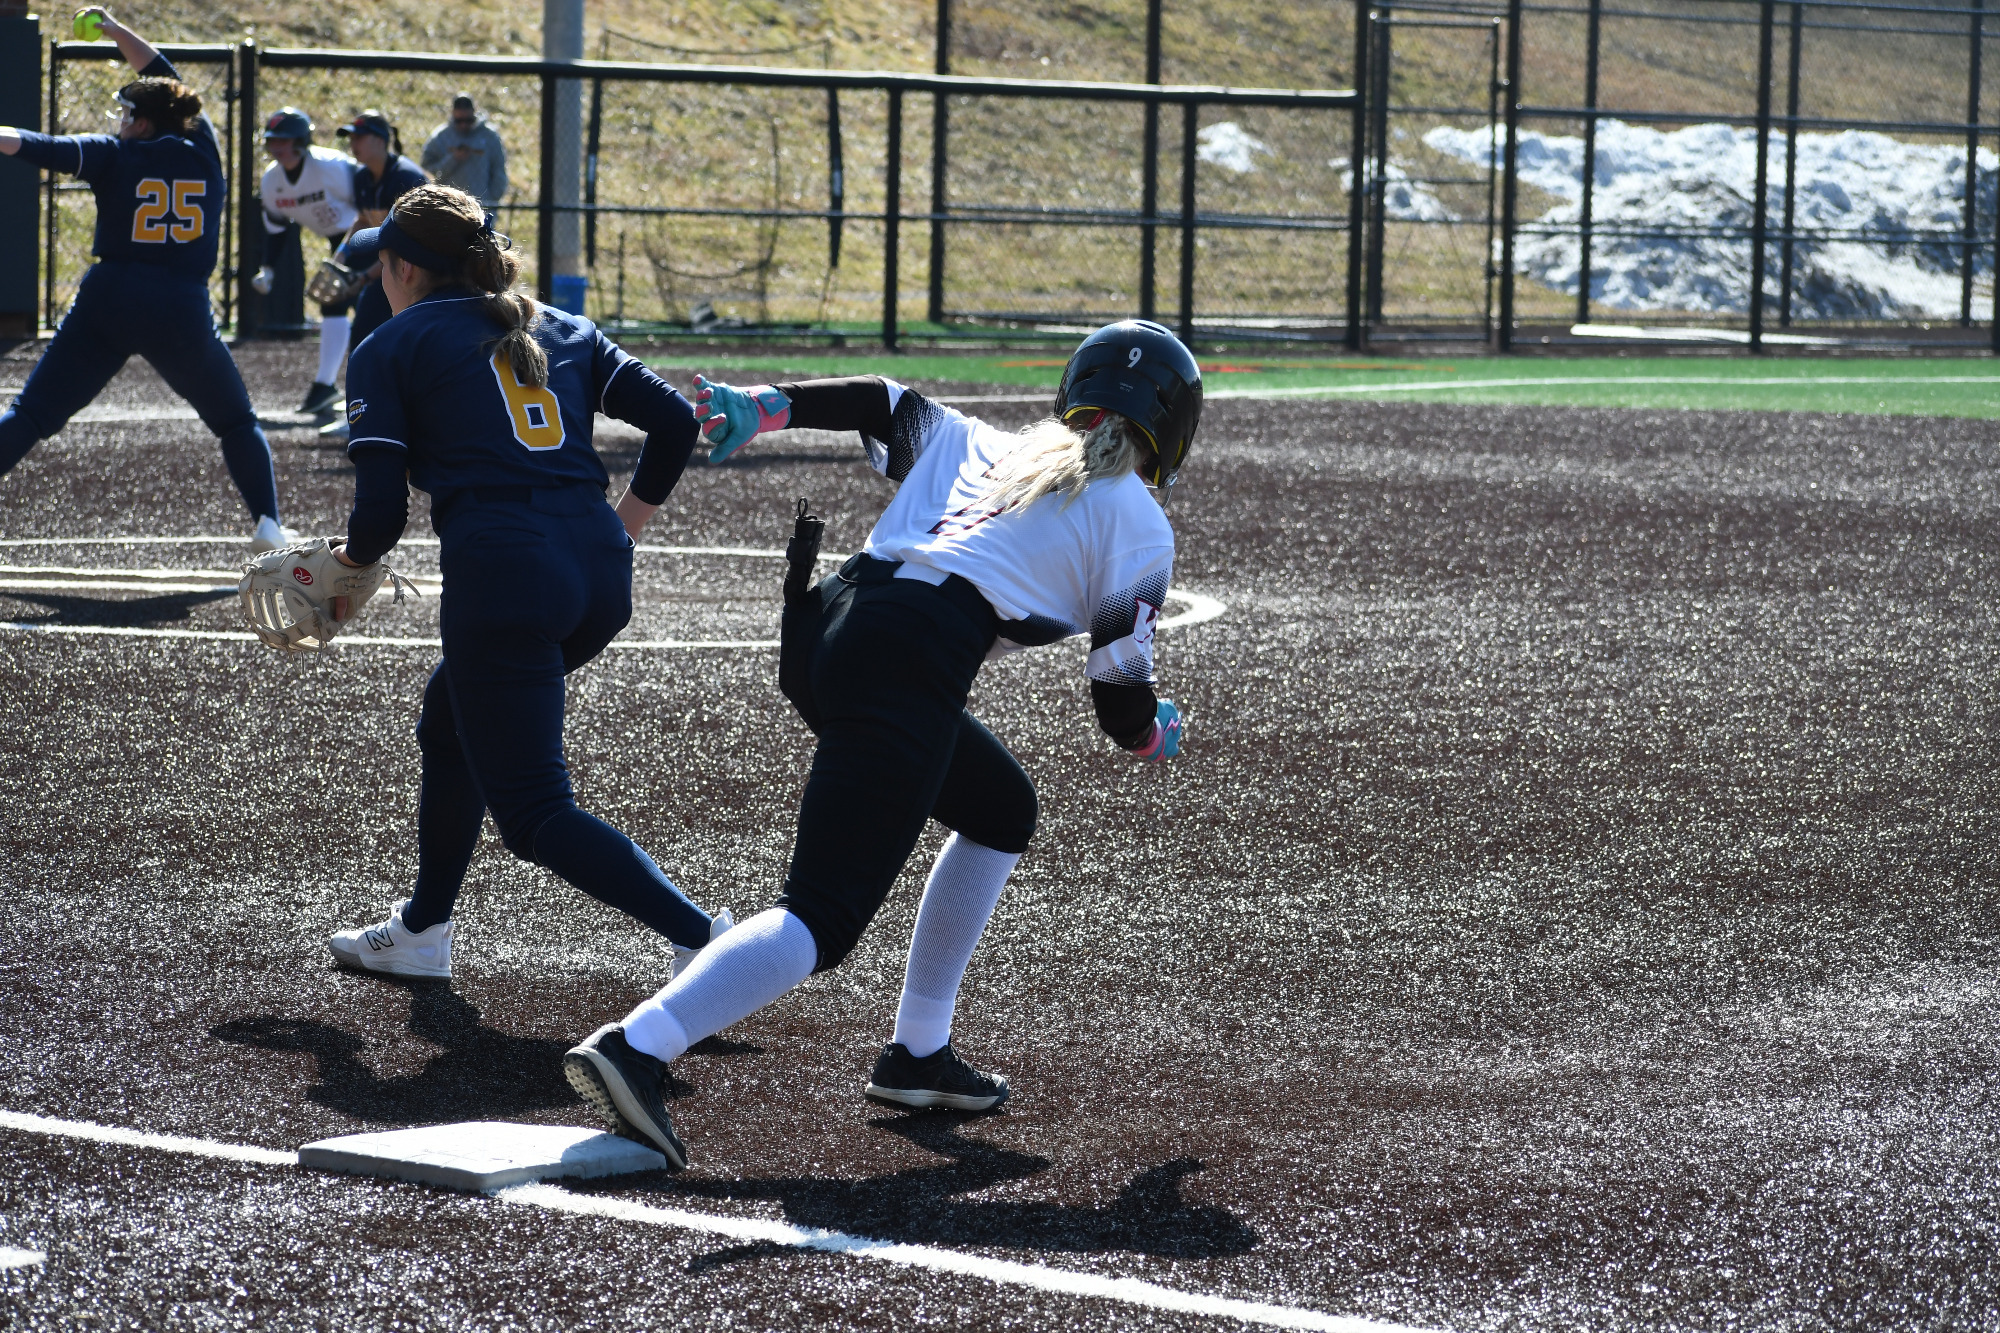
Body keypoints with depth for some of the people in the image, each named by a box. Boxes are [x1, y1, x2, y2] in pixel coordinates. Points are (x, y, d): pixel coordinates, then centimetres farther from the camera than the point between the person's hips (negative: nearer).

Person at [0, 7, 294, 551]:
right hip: (184, 311, 1)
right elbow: (162, 76, 23)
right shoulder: (202, 148, 8)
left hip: (107, 302, -1)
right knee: (237, 423, 18)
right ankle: (268, 523, 4)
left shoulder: (114, 156, 2)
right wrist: (114, 28, 33)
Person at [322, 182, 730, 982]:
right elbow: (673, 421, 10)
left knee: (534, 813, 0)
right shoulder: (561, 330, 20)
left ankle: (704, 938, -16)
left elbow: (380, 513, -3)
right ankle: (422, 932, 38)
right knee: (450, 725, 30)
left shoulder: (388, 351, 6)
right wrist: (620, 526, 23)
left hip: (504, 578, -7)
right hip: (602, 575, 7)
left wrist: (350, 562, 19)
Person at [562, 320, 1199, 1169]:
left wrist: (765, 407, 13)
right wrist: (1154, 737, 35)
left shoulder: (981, 447, 30)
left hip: (824, 629, 8)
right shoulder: (1139, 524, 13)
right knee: (824, 914, -14)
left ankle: (919, 1056, 27)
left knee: (1002, 809, 29)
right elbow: (1121, 695, 15)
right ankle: (636, 1048, -35)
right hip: (912, 661, -8)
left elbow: (884, 403, 21)